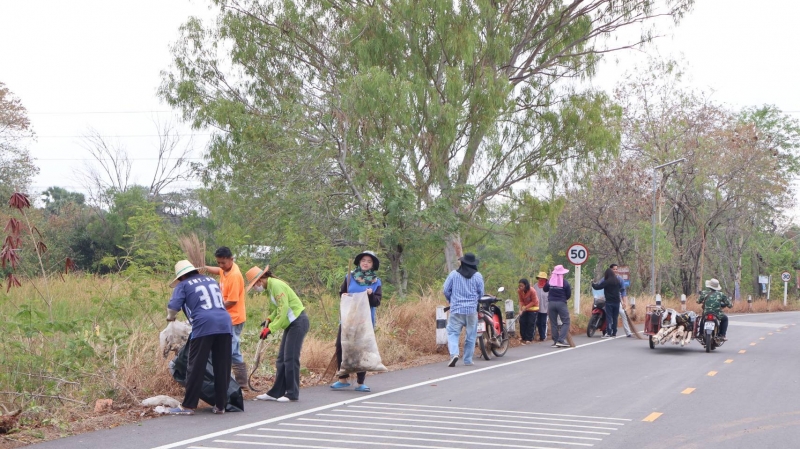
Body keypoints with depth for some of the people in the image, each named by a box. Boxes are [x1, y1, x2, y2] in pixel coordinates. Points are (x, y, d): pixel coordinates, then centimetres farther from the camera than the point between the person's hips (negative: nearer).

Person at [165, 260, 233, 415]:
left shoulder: (183, 285, 10)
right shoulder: (211, 280, 27)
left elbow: (173, 306, 0)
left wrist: (170, 317, 19)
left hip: (204, 326, -5)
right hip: (225, 324, 5)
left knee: (196, 368, 1)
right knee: (222, 368, 7)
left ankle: (188, 406, 3)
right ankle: (220, 405, 11)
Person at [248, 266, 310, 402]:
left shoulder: (276, 285, -18)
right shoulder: (269, 287, 12)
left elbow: (283, 310, -24)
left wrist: (270, 328, -22)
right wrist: (269, 320, -3)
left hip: (298, 322, -10)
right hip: (290, 324, 10)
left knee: (290, 358, -8)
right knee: (281, 359, 9)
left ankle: (292, 394, -3)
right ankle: (276, 392, 13)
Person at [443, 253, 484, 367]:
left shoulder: (453, 274, -1)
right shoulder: (477, 276, -1)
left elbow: (445, 290, 1)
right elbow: (481, 293, 4)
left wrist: (450, 300, 21)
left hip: (456, 309, 0)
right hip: (472, 310, 0)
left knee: (453, 333, 2)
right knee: (471, 335, 10)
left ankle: (454, 353, -21)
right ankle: (468, 360, 12)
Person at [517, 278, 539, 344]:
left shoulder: (532, 291, -28)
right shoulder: (519, 291, -15)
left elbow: (534, 302, -21)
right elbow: (521, 301, -8)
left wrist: (525, 307, -27)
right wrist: (520, 309, -22)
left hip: (533, 308, -5)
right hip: (525, 308, 5)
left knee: (531, 323, -6)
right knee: (522, 322, -2)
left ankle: (529, 339, 0)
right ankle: (524, 338, 8)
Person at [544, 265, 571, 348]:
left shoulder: (550, 281, 0)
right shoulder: (565, 282, -8)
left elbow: (545, 289, 17)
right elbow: (569, 295, -1)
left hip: (551, 303, 3)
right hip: (561, 304, -3)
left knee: (553, 323, 10)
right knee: (566, 322, 2)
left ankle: (555, 341, 7)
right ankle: (561, 340, -12)